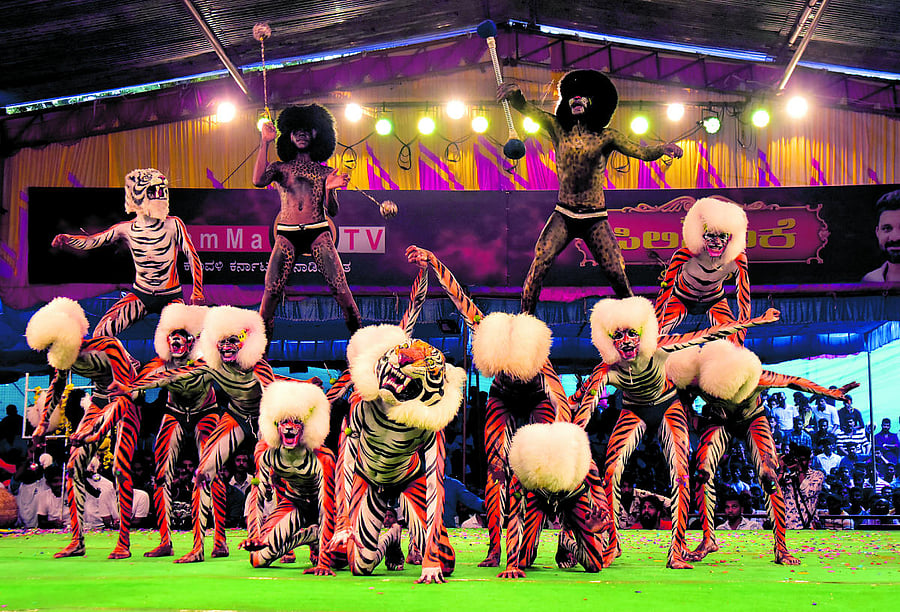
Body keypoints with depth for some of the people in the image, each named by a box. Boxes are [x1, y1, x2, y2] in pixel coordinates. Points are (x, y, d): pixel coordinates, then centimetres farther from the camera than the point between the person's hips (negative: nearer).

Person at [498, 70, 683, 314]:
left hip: (595, 220, -1)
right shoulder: (557, 129, 4)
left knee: (616, 274, -7)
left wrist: (665, 148, -27)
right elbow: (525, 108, -5)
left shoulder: (606, 137, 1)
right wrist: (514, 92, -27)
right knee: (539, 265, -16)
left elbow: (641, 152, -7)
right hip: (563, 216, 1)